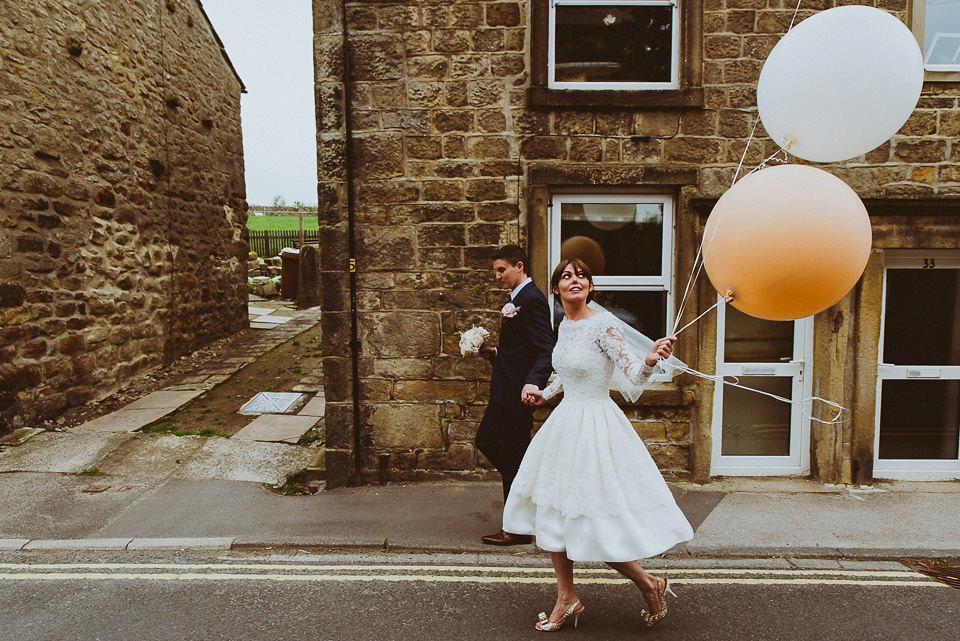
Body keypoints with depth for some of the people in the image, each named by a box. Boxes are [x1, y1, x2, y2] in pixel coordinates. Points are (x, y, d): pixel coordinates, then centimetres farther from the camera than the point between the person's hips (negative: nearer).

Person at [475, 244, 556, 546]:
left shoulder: (531, 299, -16)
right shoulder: (518, 298, 16)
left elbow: (546, 350, -25)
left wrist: (533, 382, -39)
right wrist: (494, 353, 9)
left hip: (517, 392, -10)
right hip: (505, 391, 10)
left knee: (512, 456, 0)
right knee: (485, 440, 17)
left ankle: (517, 529, 15)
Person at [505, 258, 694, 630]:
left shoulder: (604, 324, -15)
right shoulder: (564, 326, 8)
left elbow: (634, 374, -22)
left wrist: (650, 359, -42)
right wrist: (545, 394, 20)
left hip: (594, 426, -8)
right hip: (565, 422, 8)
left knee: (592, 522, -4)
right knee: (553, 511, 12)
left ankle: (650, 584, 22)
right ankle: (566, 599, 29)